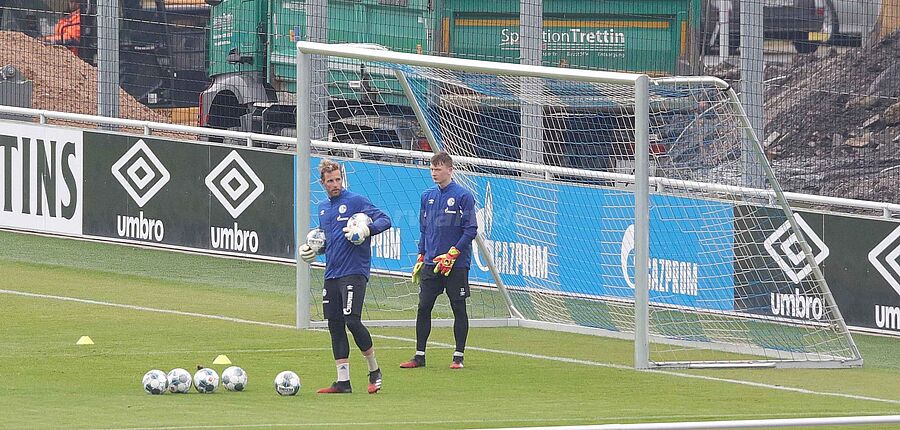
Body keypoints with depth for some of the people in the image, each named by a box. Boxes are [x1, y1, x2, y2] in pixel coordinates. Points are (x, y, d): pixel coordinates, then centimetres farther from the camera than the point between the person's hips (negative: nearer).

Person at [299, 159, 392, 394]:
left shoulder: (355, 201, -5)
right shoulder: (323, 208, 17)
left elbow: (385, 220, -10)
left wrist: (366, 229, -26)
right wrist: (310, 248, 11)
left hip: (354, 272, -7)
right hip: (331, 275, 7)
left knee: (352, 321, -16)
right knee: (335, 325, 4)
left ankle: (375, 371, 2)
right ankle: (343, 381, 8)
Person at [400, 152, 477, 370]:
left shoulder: (463, 196, -7)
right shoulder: (427, 196, 10)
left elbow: (470, 229, -10)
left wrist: (451, 255, -15)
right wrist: (421, 257, 14)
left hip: (456, 264, -5)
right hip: (431, 263, 5)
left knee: (458, 309, 2)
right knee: (423, 308, 2)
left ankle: (458, 357, 8)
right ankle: (419, 356, 8)